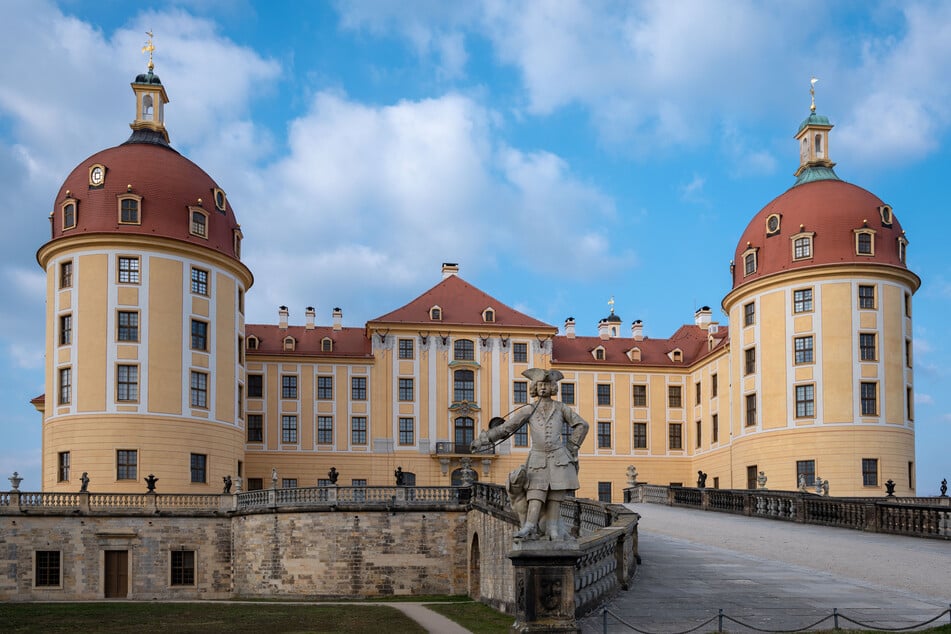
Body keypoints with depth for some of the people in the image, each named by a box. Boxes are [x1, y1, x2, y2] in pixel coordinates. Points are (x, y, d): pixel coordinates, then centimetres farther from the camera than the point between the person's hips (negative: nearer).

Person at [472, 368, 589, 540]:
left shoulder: (561, 408, 7)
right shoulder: (528, 411, 8)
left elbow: (581, 425, 11)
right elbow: (504, 428, 8)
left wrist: (571, 447, 5)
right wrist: (483, 440, 3)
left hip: (558, 459, 0)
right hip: (537, 459, 0)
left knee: (555, 496, -4)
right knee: (535, 495, -11)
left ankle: (553, 530, -3)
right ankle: (529, 529, -22)